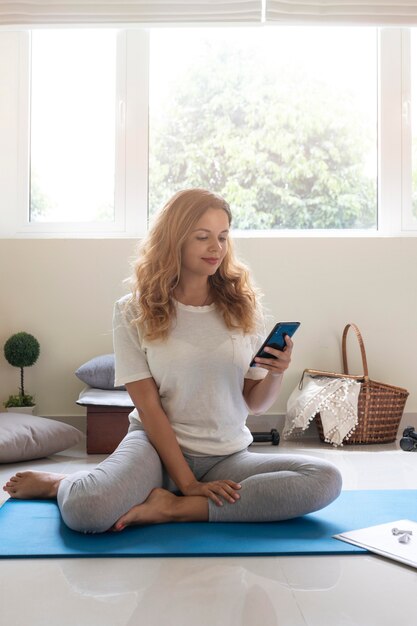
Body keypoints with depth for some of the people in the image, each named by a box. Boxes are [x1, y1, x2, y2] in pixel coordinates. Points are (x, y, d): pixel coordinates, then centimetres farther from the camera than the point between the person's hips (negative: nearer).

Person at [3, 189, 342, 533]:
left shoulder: (242, 306, 3)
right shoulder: (134, 311, -4)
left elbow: (255, 403, 5)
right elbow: (148, 406, -7)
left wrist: (276, 375, -17)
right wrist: (188, 483, -13)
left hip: (227, 456, 4)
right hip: (157, 443, -3)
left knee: (326, 479, -23)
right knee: (86, 510, -34)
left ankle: (174, 508, -19)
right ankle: (60, 484, 5)